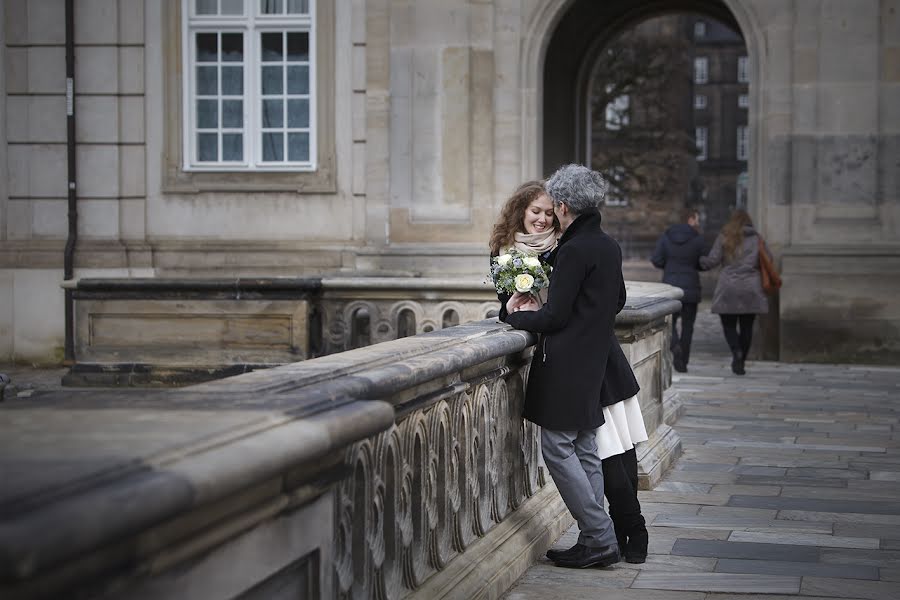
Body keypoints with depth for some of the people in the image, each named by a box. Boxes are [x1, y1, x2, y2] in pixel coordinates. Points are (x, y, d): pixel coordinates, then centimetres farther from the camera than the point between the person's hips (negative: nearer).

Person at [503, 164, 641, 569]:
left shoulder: (574, 251, -17)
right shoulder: (609, 247, 10)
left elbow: (555, 317, -18)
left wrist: (516, 316, 2)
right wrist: (542, 310, 18)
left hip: (568, 364, -9)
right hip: (597, 361, 9)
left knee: (558, 449, -2)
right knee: (585, 451, 13)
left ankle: (600, 538, -2)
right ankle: (597, 540, 15)